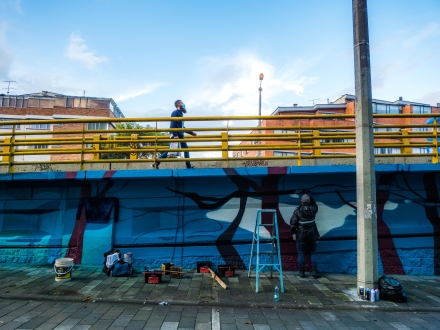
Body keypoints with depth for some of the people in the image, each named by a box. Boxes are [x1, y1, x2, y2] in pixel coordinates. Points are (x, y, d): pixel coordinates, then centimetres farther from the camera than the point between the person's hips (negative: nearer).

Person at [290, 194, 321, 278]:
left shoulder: (297, 211, -11)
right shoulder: (313, 209, -4)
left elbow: (293, 223, -9)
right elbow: (315, 205, 22)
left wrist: (293, 233, 2)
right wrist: (310, 198, 25)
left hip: (301, 236, -2)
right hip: (312, 235, 2)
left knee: (300, 253, 8)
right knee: (313, 253, 13)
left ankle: (301, 272, 10)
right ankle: (315, 271, 8)